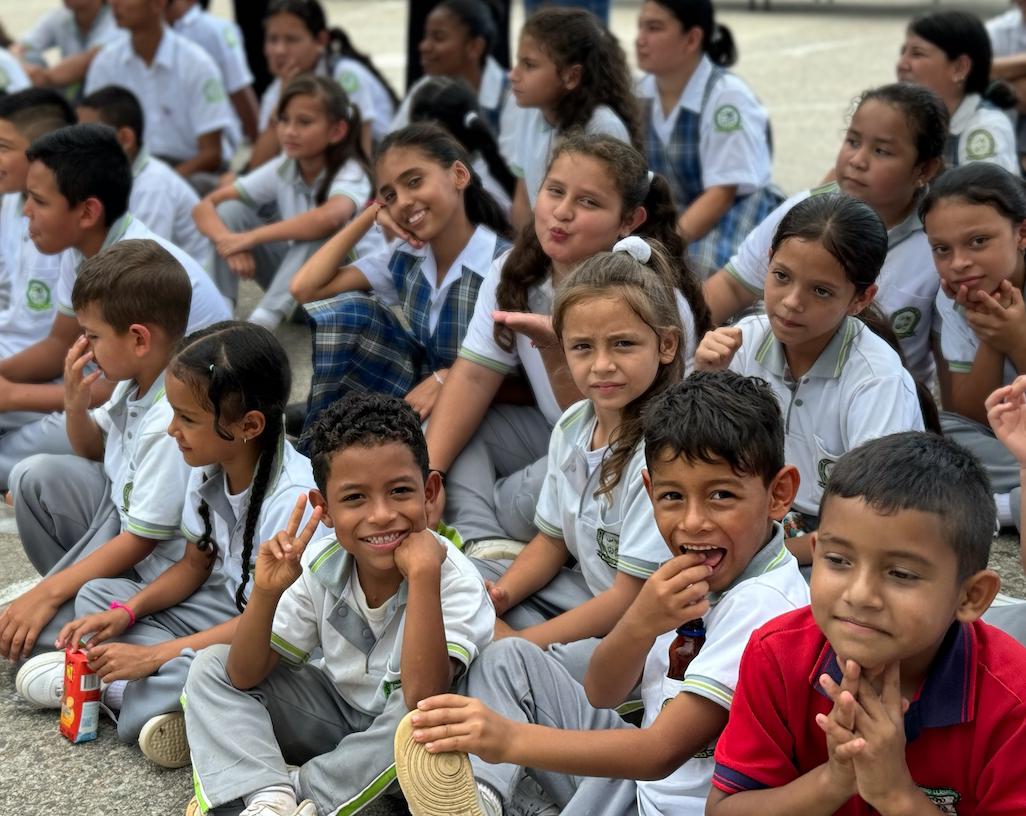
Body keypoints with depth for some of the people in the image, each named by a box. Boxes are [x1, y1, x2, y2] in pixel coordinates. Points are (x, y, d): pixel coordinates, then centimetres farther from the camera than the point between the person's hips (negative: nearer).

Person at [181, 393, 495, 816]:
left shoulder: (455, 580, -26)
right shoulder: (320, 565, -13)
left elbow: (422, 697, -42)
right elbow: (245, 677, -11)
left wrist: (423, 574, -45)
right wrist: (265, 593, -28)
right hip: (338, 712, 5)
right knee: (210, 666, -6)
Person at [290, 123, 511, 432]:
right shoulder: (404, 259, 1)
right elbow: (305, 288, -3)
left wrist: (446, 379, -29)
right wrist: (370, 215, -2)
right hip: (416, 398, 6)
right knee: (344, 310, -8)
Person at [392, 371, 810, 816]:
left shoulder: (765, 606, -24)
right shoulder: (692, 563, 1)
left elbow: (664, 751, -27)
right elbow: (600, 692, 1)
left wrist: (510, 738, -33)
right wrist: (640, 622, -21)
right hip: (645, 763, 9)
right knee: (509, 659, 8)